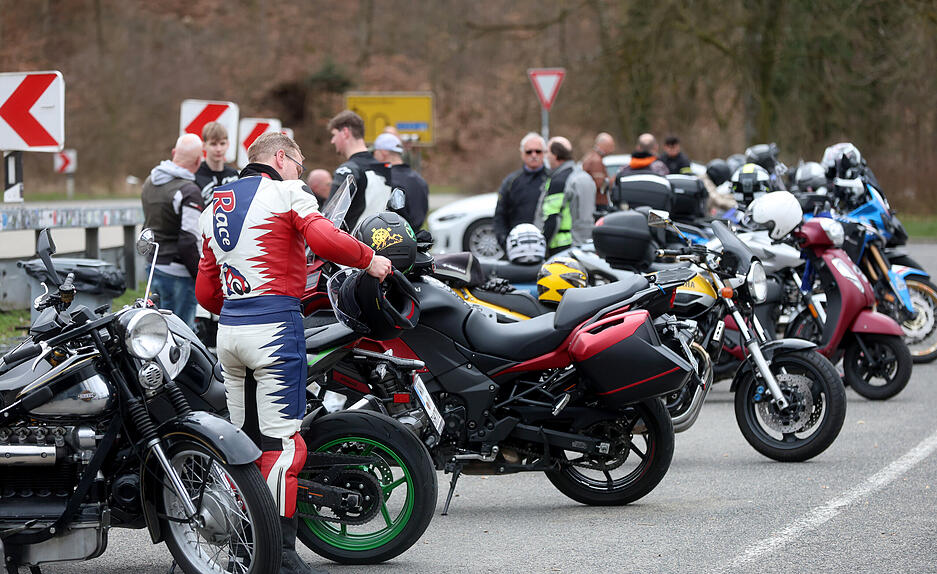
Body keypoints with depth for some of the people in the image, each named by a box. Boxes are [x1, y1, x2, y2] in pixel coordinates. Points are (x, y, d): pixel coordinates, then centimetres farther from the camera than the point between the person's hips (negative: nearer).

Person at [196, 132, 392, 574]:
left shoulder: (214, 208, 21)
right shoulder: (286, 193, -1)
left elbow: (205, 291, 21)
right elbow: (325, 239, -19)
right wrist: (370, 260, -4)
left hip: (229, 330, 8)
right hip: (275, 327, -8)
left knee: (245, 438, 14)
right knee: (282, 442, -8)